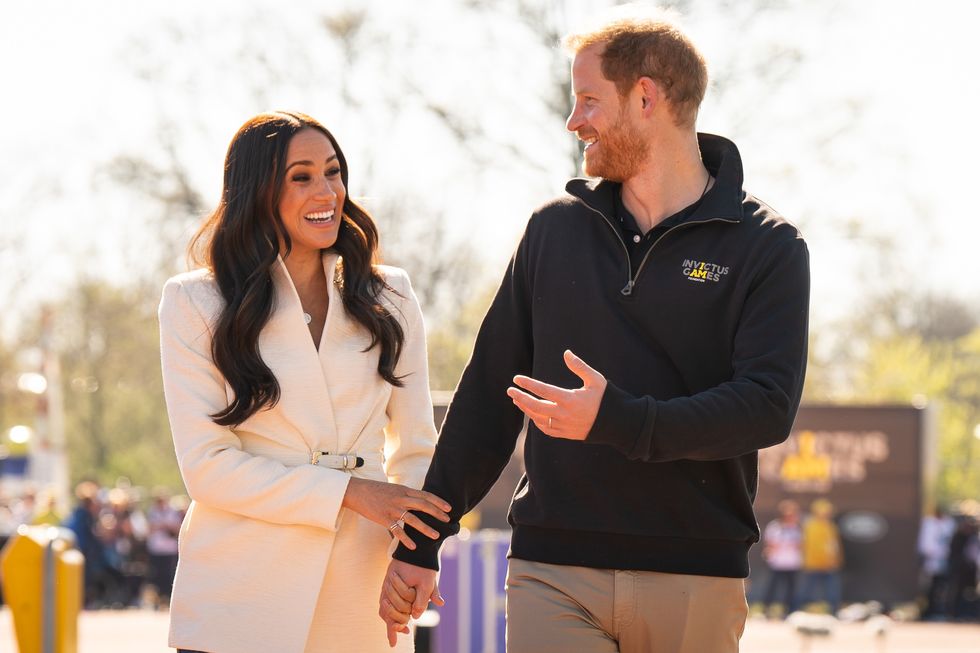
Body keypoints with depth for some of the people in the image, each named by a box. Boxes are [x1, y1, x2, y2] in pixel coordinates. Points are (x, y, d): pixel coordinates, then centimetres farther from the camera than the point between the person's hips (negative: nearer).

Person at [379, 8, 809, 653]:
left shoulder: (767, 247, 1)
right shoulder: (555, 228, 12)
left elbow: (767, 405, -11)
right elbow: (488, 391, 15)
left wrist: (617, 420, -23)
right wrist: (421, 541, 13)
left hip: (695, 576, -2)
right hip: (554, 573, 2)